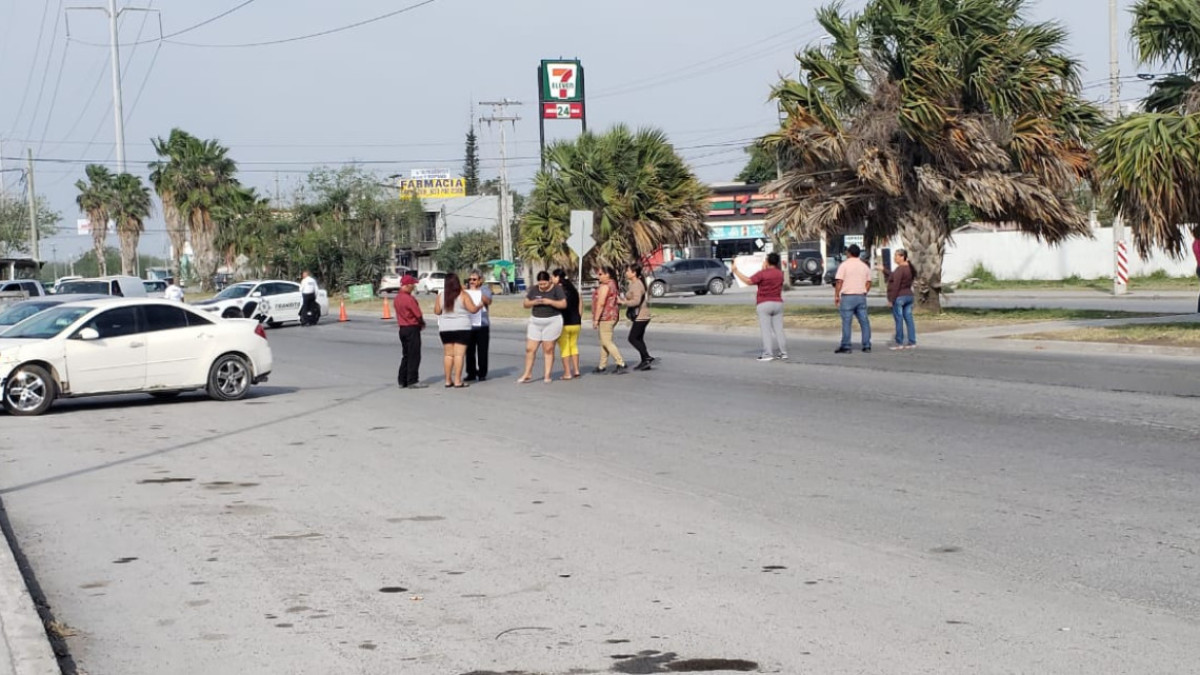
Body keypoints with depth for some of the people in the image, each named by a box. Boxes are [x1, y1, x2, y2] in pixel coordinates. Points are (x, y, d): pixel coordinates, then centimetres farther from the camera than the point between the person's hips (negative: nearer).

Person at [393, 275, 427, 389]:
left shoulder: (397, 298, 8)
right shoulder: (409, 299, -19)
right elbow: (418, 314, -17)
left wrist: (419, 323, 9)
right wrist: (422, 323, 5)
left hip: (402, 328, 9)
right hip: (412, 329, -9)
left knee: (406, 355, 15)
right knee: (414, 356, -2)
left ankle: (402, 381, 16)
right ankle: (412, 381, -1)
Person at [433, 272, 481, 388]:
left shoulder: (441, 296, 0)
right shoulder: (463, 295, -9)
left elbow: (437, 311, 4)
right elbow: (473, 309, -11)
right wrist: (480, 306, 9)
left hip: (445, 328, 4)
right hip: (461, 328, -4)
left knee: (448, 354, 10)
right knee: (459, 354, -4)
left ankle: (448, 380, 11)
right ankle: (457, 381, -8)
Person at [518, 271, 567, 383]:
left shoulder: (557, 289, -6)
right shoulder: (534, 290, 6)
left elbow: (564, 304, -11)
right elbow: (526, 304, 8)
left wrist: (549, 302, -22)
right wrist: (534, 302, -13)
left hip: (552, 322, -4)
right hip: (535, 322, 4)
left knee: (548, 349, -1)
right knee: (530, 348, 3)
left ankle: (547, 376, 5)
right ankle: (527, 374, 13)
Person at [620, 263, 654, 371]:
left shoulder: (637, 285, -18)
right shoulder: (634, 284, 15)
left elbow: (636, 301, -28)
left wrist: (623, 302, -22)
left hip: (640, 317, -11)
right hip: (641, 316, 11)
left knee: (633, 338, -8)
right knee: (638, 339, 14)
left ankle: (648, 358, -7)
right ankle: (645, 362, 17)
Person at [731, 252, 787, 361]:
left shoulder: (762, 274, -12)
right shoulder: (780, 273, 7)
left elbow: (749, 281, -15)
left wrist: (736, 271, -9)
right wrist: (765, 269, 36)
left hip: (764, 304, -5)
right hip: (778, 303, 5)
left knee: (766, 330, -3)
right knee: (779, 329, 9)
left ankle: (768, 354, -6)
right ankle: (783, 352, 9)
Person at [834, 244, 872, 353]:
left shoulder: (844, 265, -5)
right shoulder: (865, 266, 11)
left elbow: (839, 282, -10)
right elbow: (868, 283, 10)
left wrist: (836, 296, -4)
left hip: (848, 296, -5)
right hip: (861, 297, 5)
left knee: (846, 322, -3)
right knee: (864, 321, 8)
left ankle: (845, 347, -3)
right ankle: (867, 346, 8)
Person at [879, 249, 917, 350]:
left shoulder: (900, 269, -17)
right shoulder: (909, 268, 12)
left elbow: (896, 286, -21)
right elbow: (893, 276, 23)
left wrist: (891, 300, -18)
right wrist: (883, 270, 28)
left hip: (899, 297, -9)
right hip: (908, 296, 9)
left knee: (899, 320, -4)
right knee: (909, 319, 8)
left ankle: (899, 343, -1)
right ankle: (912, 342, 9)